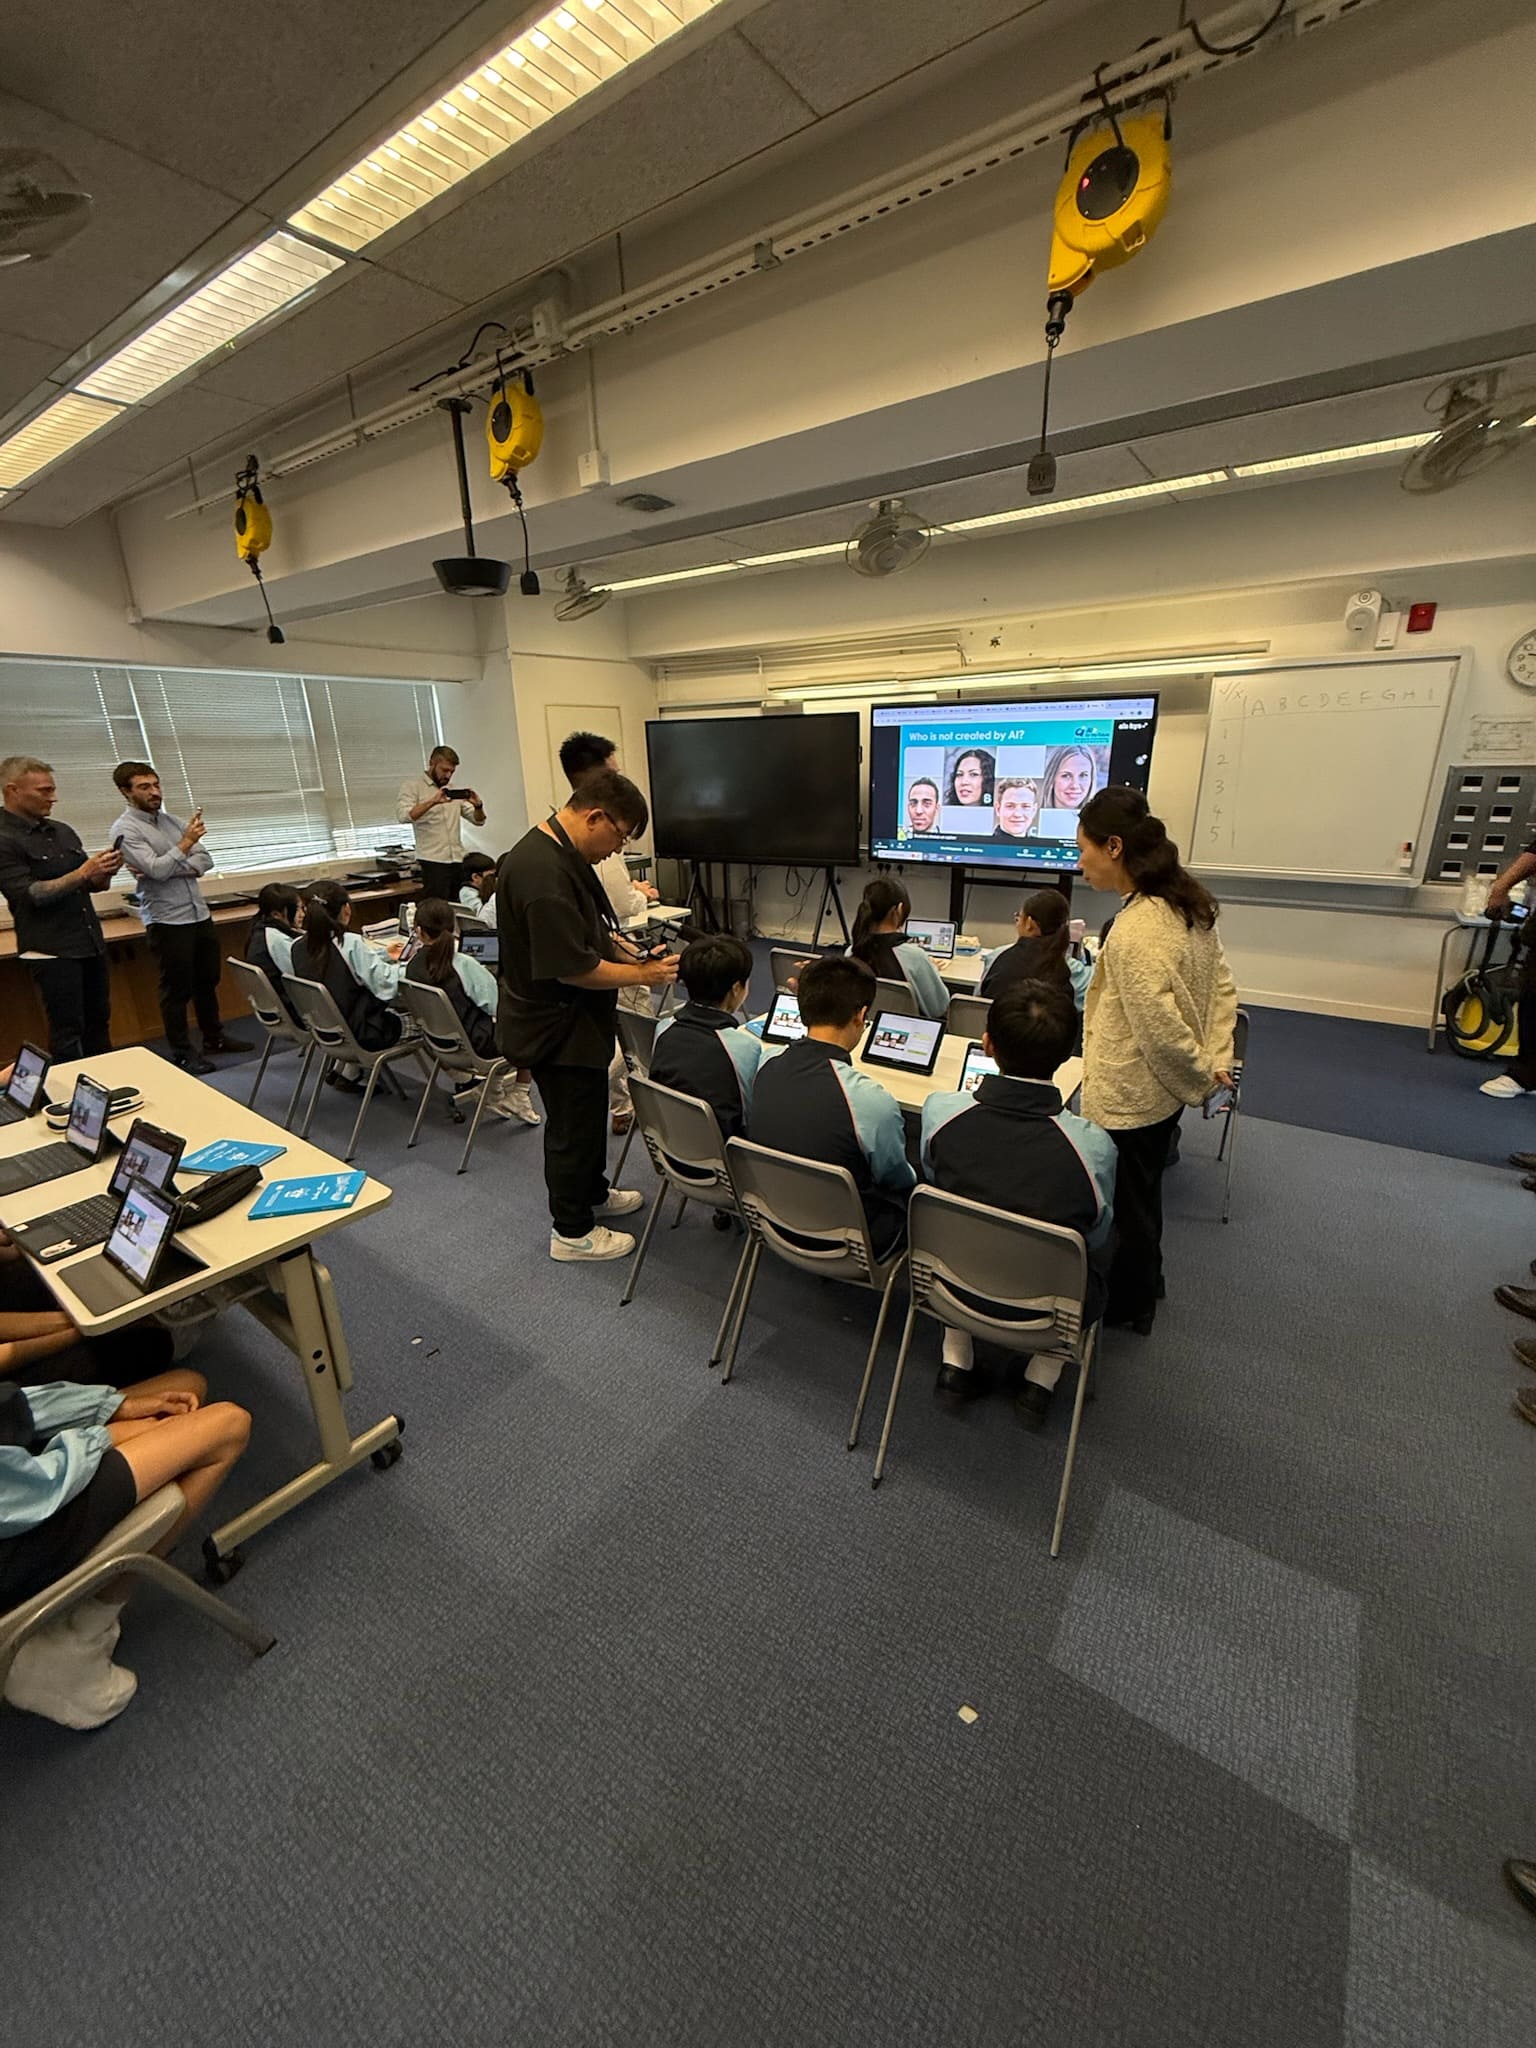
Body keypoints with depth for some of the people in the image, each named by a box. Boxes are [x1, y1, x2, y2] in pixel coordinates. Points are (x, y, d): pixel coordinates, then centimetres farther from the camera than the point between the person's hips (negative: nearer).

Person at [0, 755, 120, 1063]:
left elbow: (93, 884, 16)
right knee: (67, 1032, -2)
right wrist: (82, 873, -22)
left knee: (99, 1022, 12)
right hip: (52, 951, -6)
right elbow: (29, 894, -15)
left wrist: (105, 870, -5)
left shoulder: (63, 831, 12)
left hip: (91, 943, 6)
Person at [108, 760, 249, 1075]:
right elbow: (157, 870, -21)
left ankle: (214, 1037, 32)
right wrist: (187, 842, -18)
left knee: (208, 981, 17)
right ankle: (182, 1053, 15)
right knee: (177, 989, 3)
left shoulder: (171, 820, 11)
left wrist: (169, 869, -13)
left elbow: (205, 860, 2)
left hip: (201, 914, 6)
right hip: (168, 921, -6)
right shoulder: (125, 829, -8)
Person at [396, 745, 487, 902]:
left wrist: (478, 805, -6)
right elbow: (403, 815, -14)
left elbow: (479, 820, 16)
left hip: (458, 860, 5)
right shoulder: (412, 785, 3)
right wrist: (432, 802, -25)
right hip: (433, 861, -5)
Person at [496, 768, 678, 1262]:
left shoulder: (563, 853, 5)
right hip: (556, 1030, -10)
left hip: (574, 1021, 10)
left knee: (590, 1111, 25)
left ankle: (593, 1192, 46)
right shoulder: (543, 874, -30)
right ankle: (571, 1231, 26)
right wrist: (641, 976, -19)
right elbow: (572, 967, -29)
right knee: (573, 1125, 7)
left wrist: (630, 952, 2)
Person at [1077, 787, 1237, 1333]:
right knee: (1143, 1191, 27)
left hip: (1129, 1097, -9)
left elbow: (1161, 1025, -27)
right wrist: (1217, 1060, 5)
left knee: (1126, 1201, 13)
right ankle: (1144, 1284, 50)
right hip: (1161, 1090, 9)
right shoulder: (1186, 904, 1)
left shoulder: (1135, 931, -29)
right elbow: (1222, 984, 8)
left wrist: (1201, 1073, -9)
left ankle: (1128, 1308, 36)